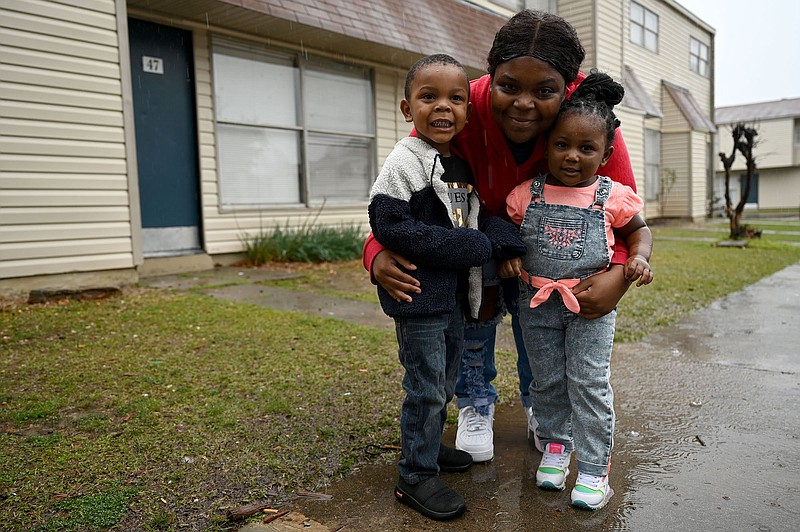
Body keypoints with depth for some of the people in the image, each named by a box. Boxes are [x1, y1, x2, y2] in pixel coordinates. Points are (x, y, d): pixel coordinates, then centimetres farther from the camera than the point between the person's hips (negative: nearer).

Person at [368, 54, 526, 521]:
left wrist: (503, 244, -2)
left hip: (455, 294, 8)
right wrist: (480, 246, -21)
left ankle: (428, 445, 40)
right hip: (418, 294, -8)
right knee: (427, 386, 0)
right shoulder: (405, 163, -14)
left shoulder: (463, 166, 11)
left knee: (445, 381, 19)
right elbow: (393, 228, -24)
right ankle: (415, 477, 16)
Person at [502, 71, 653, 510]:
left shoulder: (613, 197, -5)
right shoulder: (526, 193, -3)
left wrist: (639, 257, -7)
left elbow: (639, 229, 11)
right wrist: (507, 256, -8)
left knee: (589, 383, 0)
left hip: (591, 304, -2)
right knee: (547, 381, 13)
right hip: (537, 304, 2)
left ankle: (594, 467, 16)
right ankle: (555, 447, 34)